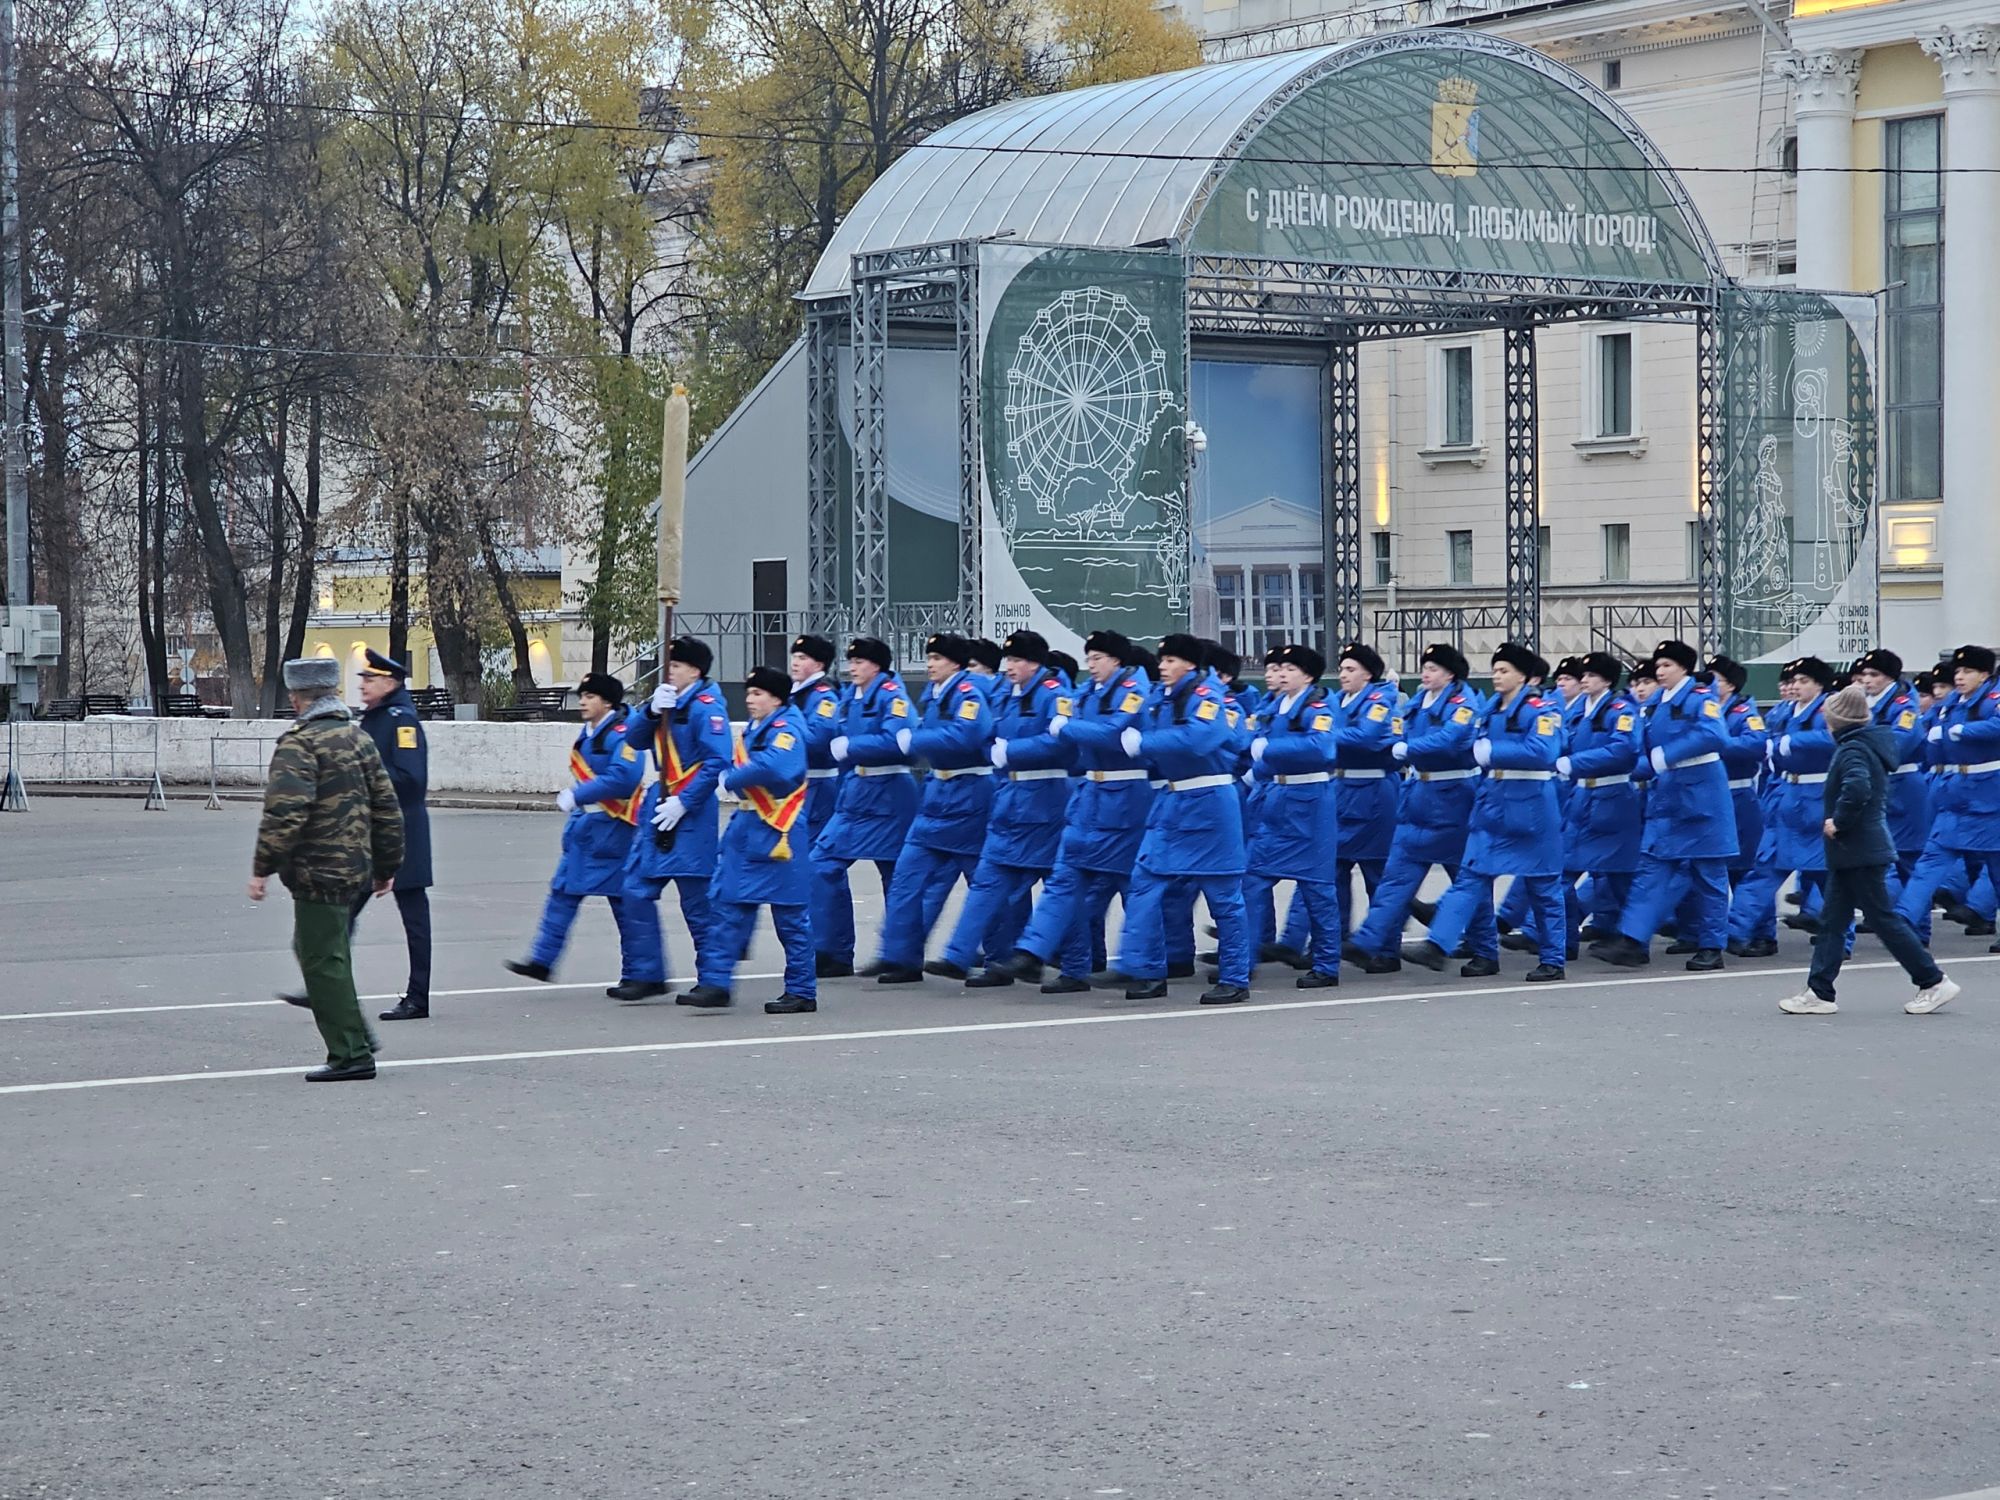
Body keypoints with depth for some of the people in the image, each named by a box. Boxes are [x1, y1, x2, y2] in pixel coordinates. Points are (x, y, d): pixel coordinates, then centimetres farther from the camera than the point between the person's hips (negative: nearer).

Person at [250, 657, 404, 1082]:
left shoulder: (299, 743, -13)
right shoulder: (360, 739, 13)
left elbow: (285, 811, -22)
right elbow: (387, 807, 16)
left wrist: (263, 867, -17)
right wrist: (386, 867, 22)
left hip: (317, 871, -9)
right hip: (356, 869, 9)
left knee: (324, 961, -4)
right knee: (315, 951, 21)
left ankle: (351, 1055, -4)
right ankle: (358, 1038, 20)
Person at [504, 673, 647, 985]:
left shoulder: (621, 734, -15)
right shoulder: (587, 733, 13)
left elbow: (623, 777, -28)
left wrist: (576, 796, -25)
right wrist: (572, 799, 10)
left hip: (611, 828, -9)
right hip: (583, 825, 9)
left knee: (624, 901, -3)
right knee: (563, 891, 7)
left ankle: (638, 972, 5)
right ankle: (542, 960, 10)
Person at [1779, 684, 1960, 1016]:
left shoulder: (1853, 750, -18)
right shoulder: (1870, 745, 12)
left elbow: (1857, 788, -37)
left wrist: (1838, 821, -23)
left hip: (1859, 853, -10)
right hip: (1852, 854, 10)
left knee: (1882, 918, -3)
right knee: (1831, 921, 10)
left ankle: (1934, 983, 3)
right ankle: (1819, 992, 11)